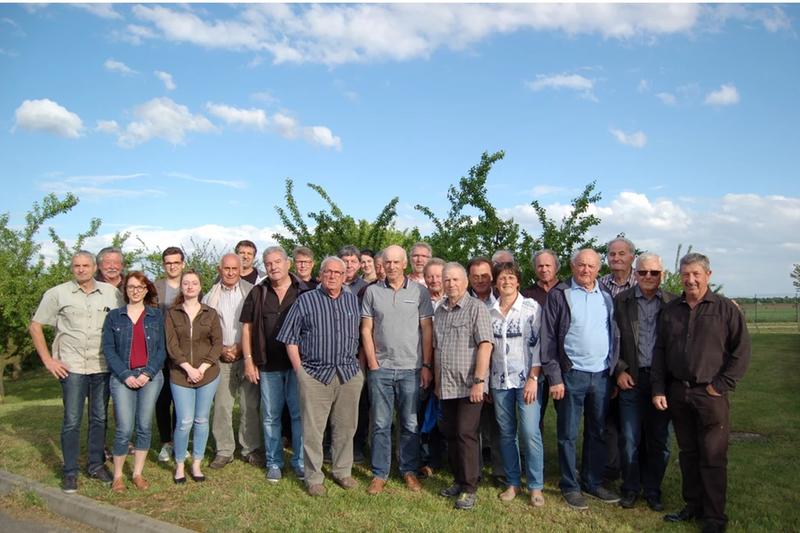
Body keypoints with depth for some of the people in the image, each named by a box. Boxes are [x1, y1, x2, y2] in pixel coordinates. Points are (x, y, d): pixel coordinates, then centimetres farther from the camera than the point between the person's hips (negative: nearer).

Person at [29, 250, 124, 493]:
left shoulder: (111, 293, 3)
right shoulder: (57, 294, -1)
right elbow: (35, 326, 3)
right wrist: (47, 360, -2)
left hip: (103, 366, 2)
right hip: (71, 367, -2)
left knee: (99, 418, 11)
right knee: (72, 421, 2)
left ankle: (96, 465, 24)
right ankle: (70, 472, 14)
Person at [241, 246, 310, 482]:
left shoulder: (304, 291, -1)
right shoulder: (257, 293, 4)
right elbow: (247, 327, 6)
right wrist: (248, 360, 0)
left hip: (298, 363, -1)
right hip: (268, 365, 2)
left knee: (300, 414, 4)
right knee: (270, 416, 10)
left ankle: (300, 461, 17)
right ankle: (274, 462, 23)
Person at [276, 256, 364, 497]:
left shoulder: (354, 301, 9)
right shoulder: (305, 300, 1)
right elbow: (290, 338, 2)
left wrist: (359, 364, 5)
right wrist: (299, 370, -3)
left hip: (349, 374, 3)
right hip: (315, 375, -3)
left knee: (346, 427, 12)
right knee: (313, 429, 3)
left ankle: (343, 471, 28)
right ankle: (314, 477, 17)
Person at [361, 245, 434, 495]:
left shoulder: (420, 291, 1)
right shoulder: (372, 291, 3)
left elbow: (427, 331, 2)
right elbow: (366, 330, 4)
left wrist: (427, 365, -2)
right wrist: (373, 364, -2)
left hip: (411, 369, 0)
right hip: (380, 369, 0)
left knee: (410, 424, 9)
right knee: (381, 424, 6)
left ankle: (409, 470, 24)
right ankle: (379, 474, 18)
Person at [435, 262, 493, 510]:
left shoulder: (476, 307, -7)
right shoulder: (439, 311, 13)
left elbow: (485, 345, -15)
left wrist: (479, 381, -20)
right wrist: (437, 382, 17)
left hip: (468, 385, -6)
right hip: (446, 386, 6)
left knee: (466, 434, -4)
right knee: (450, 434, 12)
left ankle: (470, 489, 8)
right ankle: (459, 481, 27)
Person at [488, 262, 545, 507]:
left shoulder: (532, 307, -4)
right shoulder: (489, 311, 7)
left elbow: (538, 344, -6)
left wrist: (533, 379, -12)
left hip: (527, 379, -3)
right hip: (499, 382, 4)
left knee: (530, 433, -6)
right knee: (506, 434, 9)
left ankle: (536, 486, 8)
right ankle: (513, 482, 22)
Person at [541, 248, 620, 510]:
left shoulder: (606, 296, 8)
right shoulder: (559, 295, -4)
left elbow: (615, 334, 13)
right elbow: (548, 338, -6)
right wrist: (554, 378, -10)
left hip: (602, 375, 4)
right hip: (571, 375, -4)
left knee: (598, 432, 14)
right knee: (568, 434, 5)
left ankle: (593, 482, 29)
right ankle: (569, 486, 19)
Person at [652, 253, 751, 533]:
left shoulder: (726, 308, -3)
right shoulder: (670, 310, 8)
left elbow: (741, 351, -3)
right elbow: (659, 351, 10)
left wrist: (721, 385, -8)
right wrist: (658, 390, 4)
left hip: (710, 394, -4)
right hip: (677, 392, 4)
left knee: (713, 458, 1)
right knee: (688, 454, 14)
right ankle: (693, 505, 27)